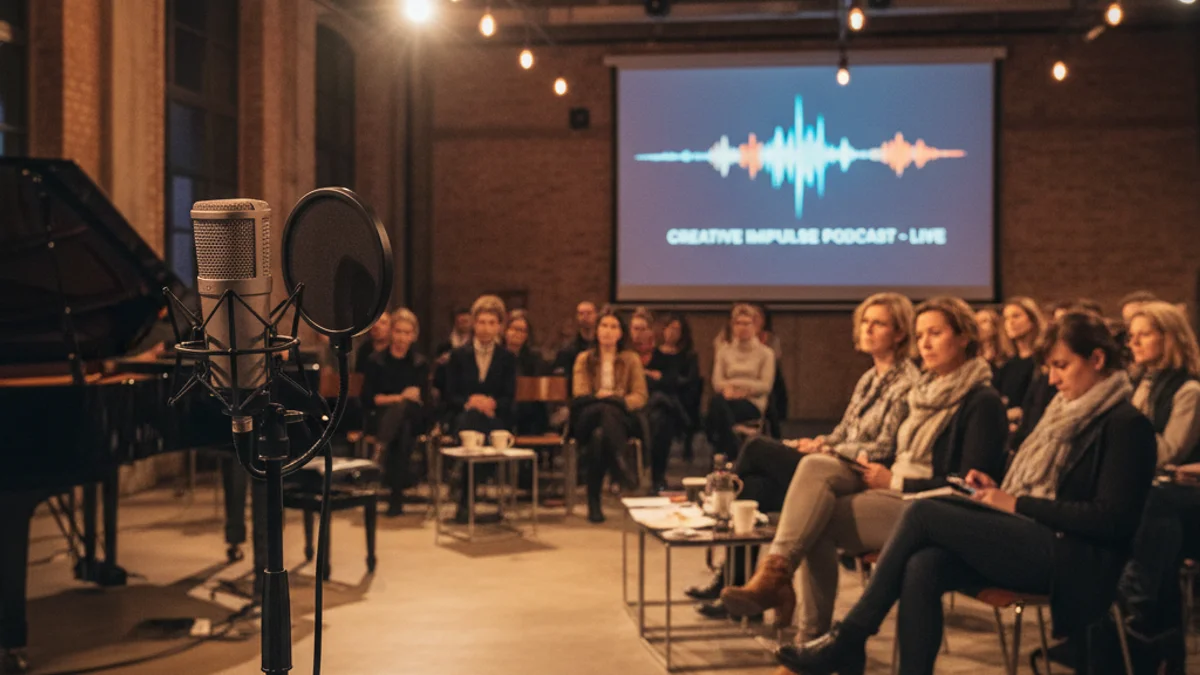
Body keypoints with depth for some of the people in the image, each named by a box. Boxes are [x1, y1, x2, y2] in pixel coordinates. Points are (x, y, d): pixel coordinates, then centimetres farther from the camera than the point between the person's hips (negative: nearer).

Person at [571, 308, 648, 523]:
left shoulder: (631, 359, 19)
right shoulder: (584, 359, 20)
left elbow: (640, 397, 6)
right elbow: (579, 395, 5)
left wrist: (618, 401, -14)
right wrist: (600, 397, -17)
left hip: (620, 419, 1)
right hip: (587, 419, 0)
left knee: (599, 436, -41)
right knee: (606, 408, -42)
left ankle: (594, 502, -49)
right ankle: (618, 462, -55)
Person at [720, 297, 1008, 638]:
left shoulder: (982, 402, -7)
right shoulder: (926, 389, 19)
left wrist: (896, 482, -13)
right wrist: (875, 466, 1)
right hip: (893, 494, 8)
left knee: (815, 518, -24)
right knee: (815, 466, -20)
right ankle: (775, 570, -29)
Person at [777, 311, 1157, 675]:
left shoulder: (1126, 425, -7)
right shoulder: (1070, 411, 19)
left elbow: (1110, 519, -15)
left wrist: (1016, 504, -13)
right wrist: (1000, 490, 5)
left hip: (1075, 561, -8)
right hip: (1037, 544, 8)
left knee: (923, 514, -19)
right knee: (923, 567, -22)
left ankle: (848, 639, -10)